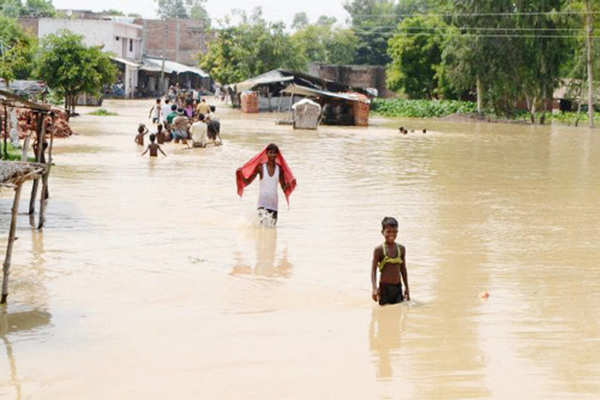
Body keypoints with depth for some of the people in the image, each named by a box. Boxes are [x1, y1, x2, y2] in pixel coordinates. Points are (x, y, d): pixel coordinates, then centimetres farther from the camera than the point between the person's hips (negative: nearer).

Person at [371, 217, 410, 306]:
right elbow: (373, 270, -8)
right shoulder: (379, 250, -7)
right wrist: (374, 289, -19)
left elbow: (403, 269, 13)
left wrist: (407, 288, 13)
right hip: (384, 287, -4)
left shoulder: (401, 249, 6)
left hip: (398, 287, 4)